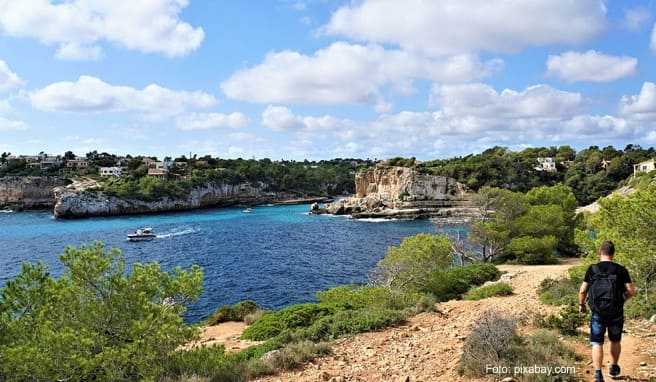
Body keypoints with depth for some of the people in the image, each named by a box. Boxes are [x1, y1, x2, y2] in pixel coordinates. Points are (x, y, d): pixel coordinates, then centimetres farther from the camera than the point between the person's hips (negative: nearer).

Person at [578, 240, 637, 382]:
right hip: (616, 313, 2)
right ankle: (614, 367, 40)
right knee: (615, 341, 22)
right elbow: (631, 291, -6)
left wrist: (581, 304, 13)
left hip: (597, 313, -1)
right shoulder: (621, 270, -3)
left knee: (597, 343, 3)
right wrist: (623, 298, 15)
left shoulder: (592, 269, -4)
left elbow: (582, 291, -4)